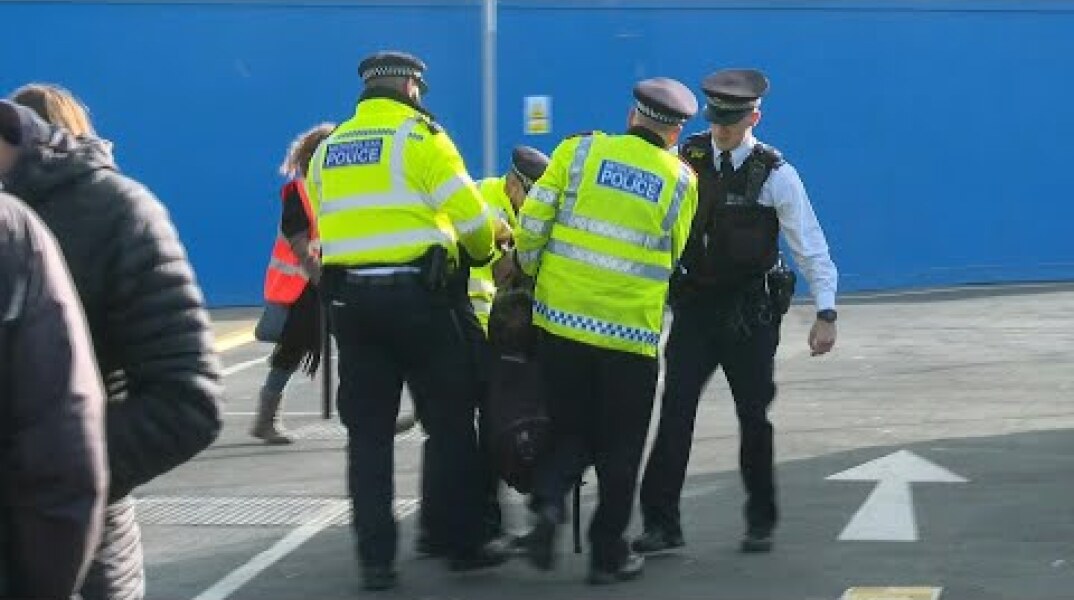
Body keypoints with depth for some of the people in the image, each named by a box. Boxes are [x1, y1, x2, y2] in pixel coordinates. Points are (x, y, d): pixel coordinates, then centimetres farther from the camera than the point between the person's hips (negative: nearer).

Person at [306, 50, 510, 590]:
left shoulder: (328, 149, 13)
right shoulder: (420, 137, -4)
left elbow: (331, 223, 12)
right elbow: (470, 215, -6)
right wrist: (485, 249, 14)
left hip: (348, 298, 5)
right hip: (416, 295, -5)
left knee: (368, 432, 7)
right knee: (450, 422, 8)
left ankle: (376, 558, 3)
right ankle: (462, 542, 12)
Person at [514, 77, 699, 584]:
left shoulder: (578, 152, 0)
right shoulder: (680, 181, 1)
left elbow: (532, 221, -3)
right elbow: (672, 257, 9)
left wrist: (531, 266, 15)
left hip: (561, 317, 1)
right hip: (631, 332, -1)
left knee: (569, 429, 16)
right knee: (619, 447, 11)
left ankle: (549, 502, -9)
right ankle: (608, 553, 14)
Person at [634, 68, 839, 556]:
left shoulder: (774, 174, -8)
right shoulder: (687, 159, -1)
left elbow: (809, 245, -7)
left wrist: (826, 312, -12)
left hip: (750, 311, -2)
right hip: (694, 304, 2)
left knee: (754, 415, 7)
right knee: (675, 411, -7)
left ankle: (761, 523, 22)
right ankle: (661, 522, -4)